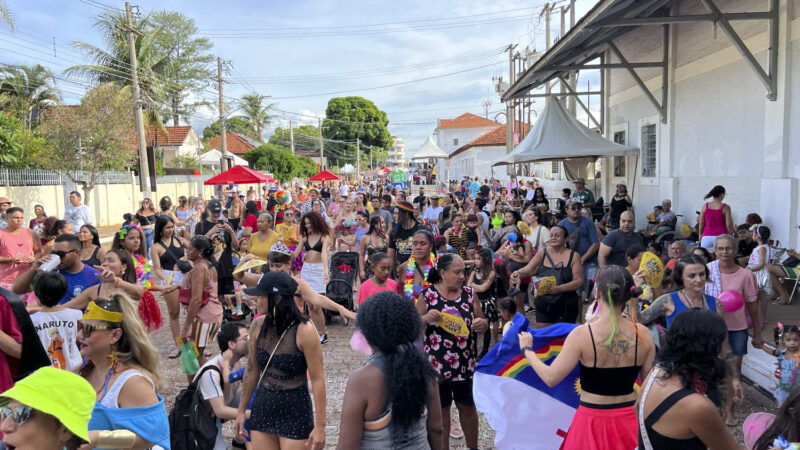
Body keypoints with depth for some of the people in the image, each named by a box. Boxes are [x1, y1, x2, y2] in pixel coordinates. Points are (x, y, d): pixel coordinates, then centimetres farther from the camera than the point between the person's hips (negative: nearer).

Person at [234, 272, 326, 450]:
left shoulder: (304, 331, -18)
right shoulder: (258, 326, -2)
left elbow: (317, 379, -16)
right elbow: (252, 371, 9)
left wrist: (320, 427, -16)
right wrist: (241, 411, 14)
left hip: (295, 411, -5)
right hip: (263, 408, 5)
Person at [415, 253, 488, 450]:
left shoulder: (469, 293, 0)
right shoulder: (427, 295, -7)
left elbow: (483, 325, 6)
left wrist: (481, 324, -18)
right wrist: (426, 318, -24)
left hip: (466, 363, 2)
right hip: (437, 364, -2)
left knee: (468, 406, 17)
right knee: (441, 409, 13)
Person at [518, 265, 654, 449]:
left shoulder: (582, 335, -20)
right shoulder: (642, 334, -10)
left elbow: (550, 378, -15)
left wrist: (527, 349, -1)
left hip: (593, 421, -3)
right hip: (630, 418, 3)